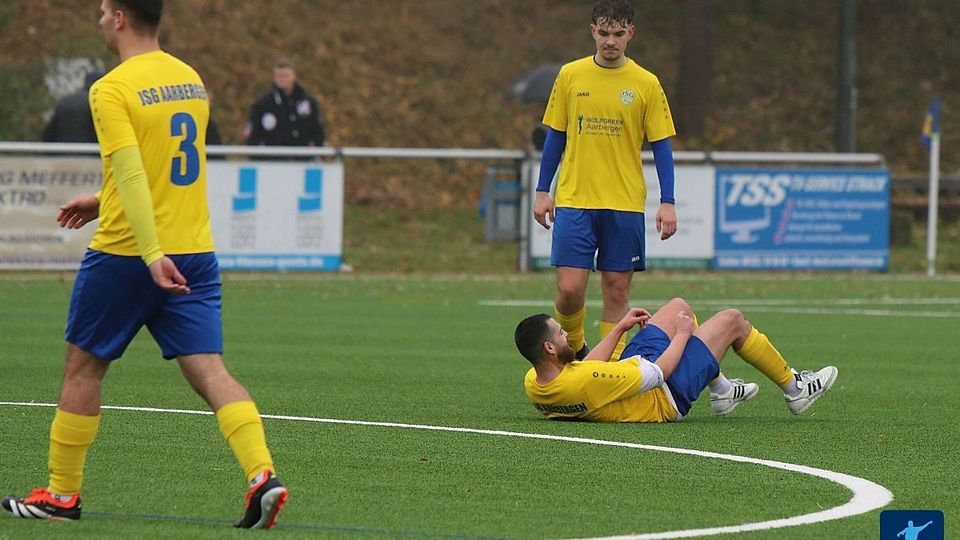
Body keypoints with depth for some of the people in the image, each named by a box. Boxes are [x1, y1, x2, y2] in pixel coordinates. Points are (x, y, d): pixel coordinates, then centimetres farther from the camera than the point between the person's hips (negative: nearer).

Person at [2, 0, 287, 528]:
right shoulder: (191, 80, 11)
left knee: (82, 367, 11)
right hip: (195, 250, 6)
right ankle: (262, 475, -21)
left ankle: (61, 493, 19)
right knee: (208, 370, -2)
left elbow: (132, 173, -22)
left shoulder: (112, 89, -12)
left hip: (125, 254, -6)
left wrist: (153, 255, -27)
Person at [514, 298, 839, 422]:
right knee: (732, 320, 5)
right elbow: (660, 373, -29)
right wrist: (683, 334, -13)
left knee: (679, 307, 22)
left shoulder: (533, 384, -17)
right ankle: (794, 388, 29)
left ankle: (722, 391, 38)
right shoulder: (585, 383, -43)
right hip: (667, 398, -8)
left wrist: (619, 328, 10)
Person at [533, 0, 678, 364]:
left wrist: (667, 203, -5)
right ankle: (573, 348, 19)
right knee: (569, 289, -7)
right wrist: (542, 192, 7)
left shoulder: (646, 84, 1)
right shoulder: (570, 75, 4)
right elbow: (555, 136, 11)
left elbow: (661, 146, 3)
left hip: (625, 205, 0)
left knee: (616, 289, 1)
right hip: (574, 201, 0)